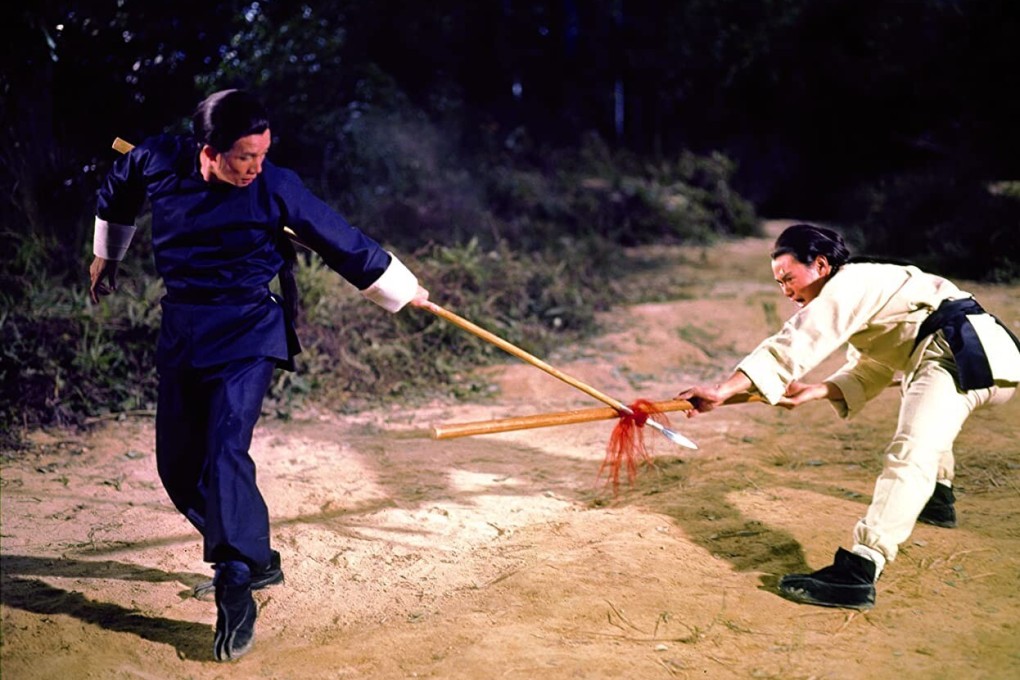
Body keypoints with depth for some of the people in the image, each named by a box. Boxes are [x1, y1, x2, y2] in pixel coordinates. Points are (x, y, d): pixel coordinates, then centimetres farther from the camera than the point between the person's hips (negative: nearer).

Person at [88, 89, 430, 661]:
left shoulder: (275, 188, -15)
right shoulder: (156, 162, -6)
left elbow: (343, 242, -7)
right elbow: (117, 193, 18)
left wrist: (403, 290, 0)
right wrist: (106, 257, 31)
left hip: (246, 333, -5)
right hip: (180, 329, 5)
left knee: (223, 454, -19)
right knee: (178, 467, 9)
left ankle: (237, 593, -9)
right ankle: (257, 559, 27)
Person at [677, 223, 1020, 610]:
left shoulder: (849, 284, -6)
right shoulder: (865, 292, 25)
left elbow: (792, 345, -19)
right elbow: (867, 374, 21)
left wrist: (723, 390, -24)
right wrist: (813, 391, 6)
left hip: (964, 350, -12)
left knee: (910, 452, -25)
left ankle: (858, 573, -37)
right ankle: (938, 499, 57)